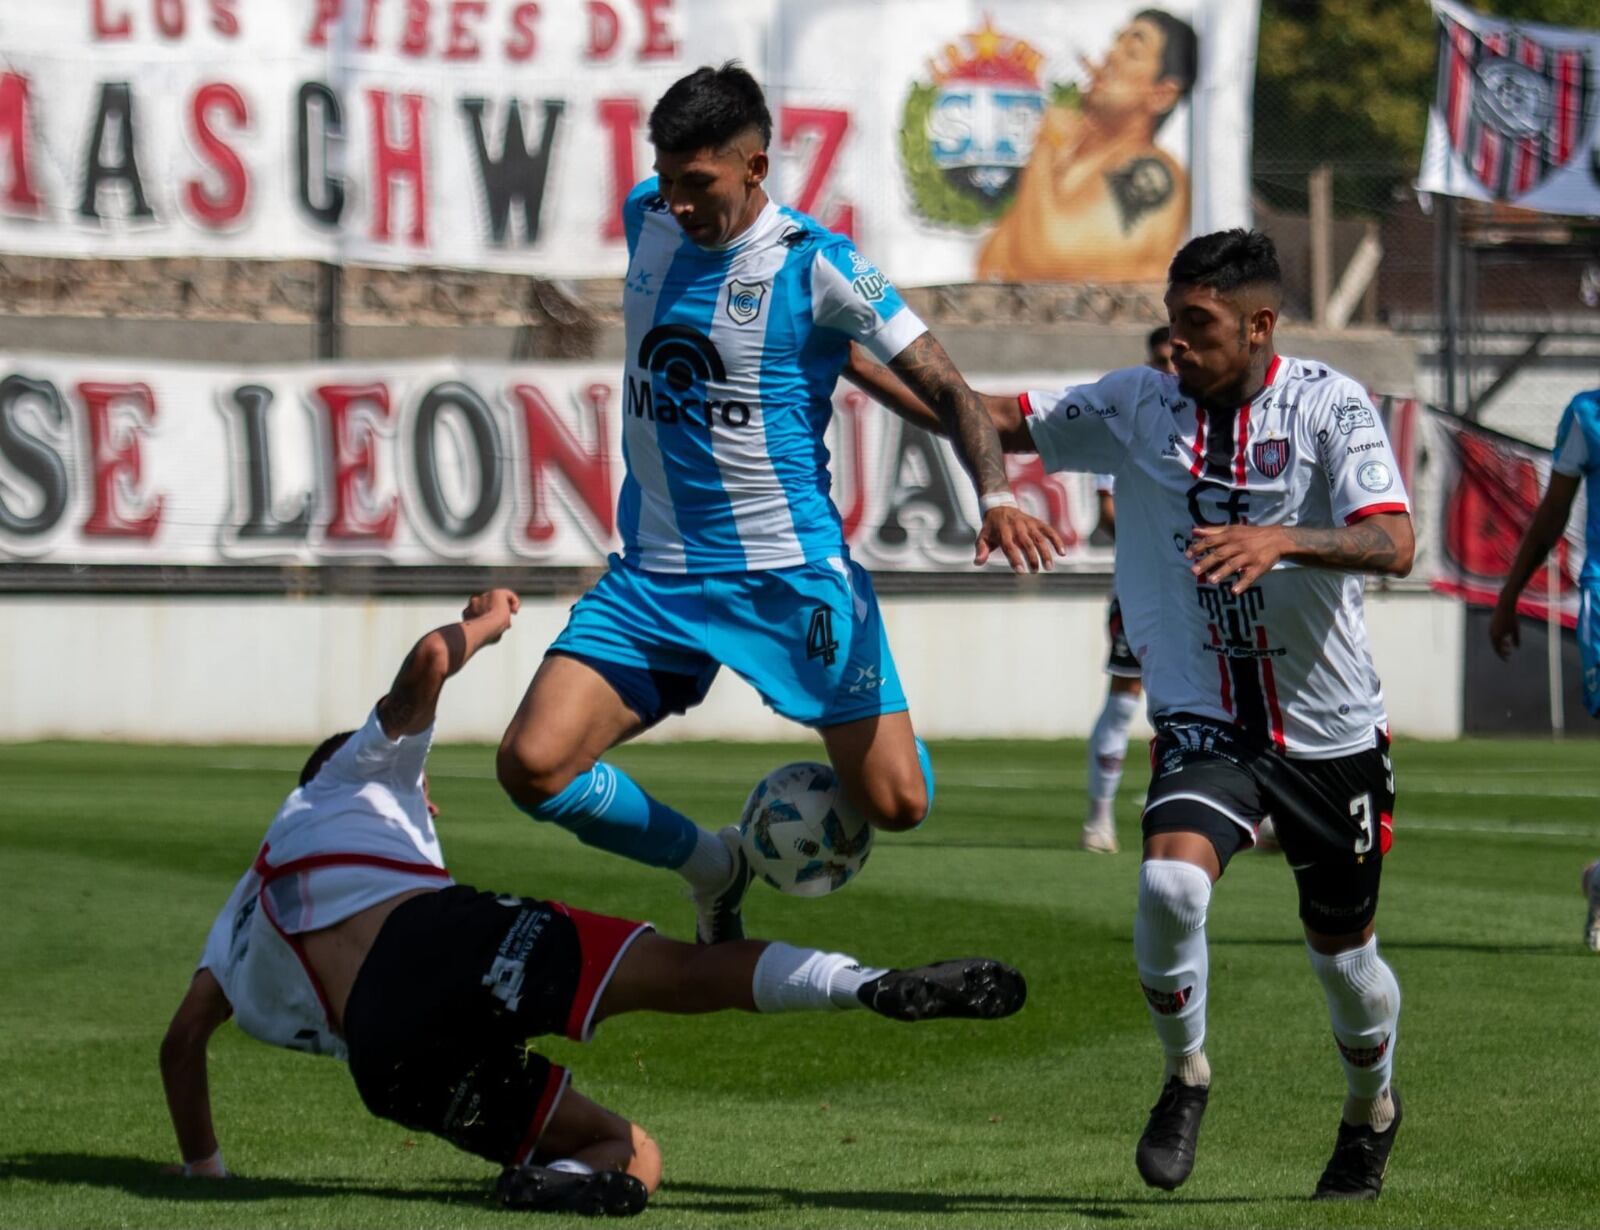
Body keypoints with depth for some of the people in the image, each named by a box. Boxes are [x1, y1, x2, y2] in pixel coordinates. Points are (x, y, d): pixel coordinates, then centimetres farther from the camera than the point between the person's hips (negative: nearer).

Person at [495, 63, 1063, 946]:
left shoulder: (817, 266, -11)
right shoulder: (647, 219, 3)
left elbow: (943, 388, -10)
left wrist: (996, 497, -25)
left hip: (792, 574, -4)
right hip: (652, 575, 4)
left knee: (896, 804, -7)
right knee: (532, 766, -14)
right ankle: (715, 869, 12)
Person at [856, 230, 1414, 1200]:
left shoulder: (1330, 404, -10)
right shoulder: (1138, 405, -1)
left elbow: (1393, 544, -22)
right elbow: (992, 420, 2)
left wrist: (1281, 540, -40)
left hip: (1331, 729, -1)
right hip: (1204, 721, 1)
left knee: (1343, 949, 11)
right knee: (1172, 881, -27)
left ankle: (1373, 1108, 43)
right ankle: (1185, 1075, 0)